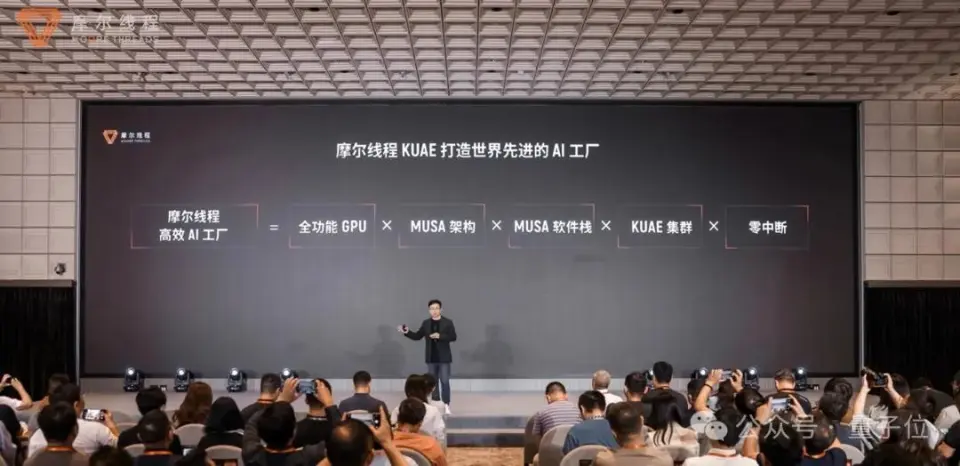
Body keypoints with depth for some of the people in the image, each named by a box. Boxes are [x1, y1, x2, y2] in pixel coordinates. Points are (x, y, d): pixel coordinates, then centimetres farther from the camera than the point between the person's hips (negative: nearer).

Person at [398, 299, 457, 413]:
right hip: (431, 358, 4)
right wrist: (407, 332, -10)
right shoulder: (426, 323, 6)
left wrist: (440, 336, -22)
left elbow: (453, 337, -11)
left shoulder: (448, 322, -4)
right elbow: (417, 336, 6)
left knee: (445, 381, -4)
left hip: (444, 358, -4)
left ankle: (446, 405, 1)